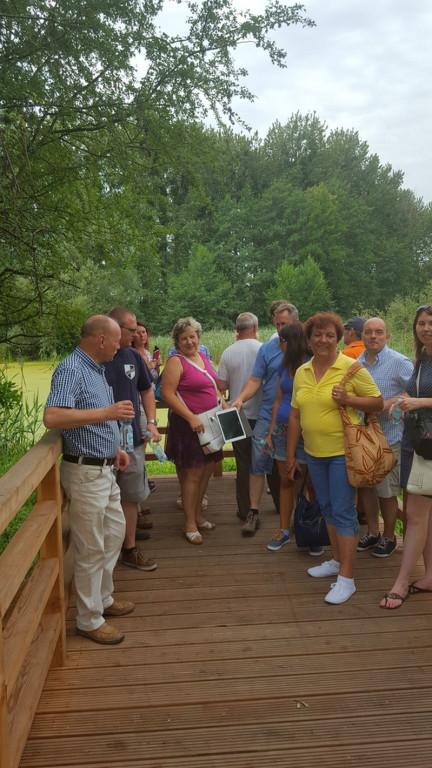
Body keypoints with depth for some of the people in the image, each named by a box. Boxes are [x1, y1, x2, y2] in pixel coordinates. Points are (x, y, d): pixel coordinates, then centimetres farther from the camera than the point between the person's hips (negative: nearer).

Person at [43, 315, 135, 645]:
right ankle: (89, 620, 18)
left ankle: (103, 598, 38)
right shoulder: (71, 370, -18)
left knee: (114, 533, 21)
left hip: (105, 469, 10)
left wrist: (114, 448, 17)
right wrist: (107, 412, -32)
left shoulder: (96, 369, 11)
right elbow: (52, 417, -32)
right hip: (86, 472, -10)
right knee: (92, 549, 2)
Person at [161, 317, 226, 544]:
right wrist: (191, 418, -23)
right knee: (193, 474, -3)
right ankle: (189, 524, 9)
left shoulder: (203, 356, 12)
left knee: (207, 470, 14)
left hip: (209, 423, 8)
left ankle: (197, 514, 30)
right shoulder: (176, 362, -12)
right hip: (188, 425, -8)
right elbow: (167, 393, -19)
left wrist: (222, 402, 5)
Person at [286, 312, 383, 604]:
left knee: (343, 511, -3)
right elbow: (295, 415, 10)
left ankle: (346, 578, 6)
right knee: (328, 508, 17)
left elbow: (378, 402, -5)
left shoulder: (352, 368, -9)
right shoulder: (302, 373, 6)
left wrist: (347, 399, -22)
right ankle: (336, 560, 34)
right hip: (314, 453, 6)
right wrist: (291, 454, 11)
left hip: (343, 452, -6)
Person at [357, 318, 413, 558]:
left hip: (389, 437, -5)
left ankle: (389, 538, 26)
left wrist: (389, 403, -24)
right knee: (364, 485, 15)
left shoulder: (400, 363, -12)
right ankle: (372, 533, 33)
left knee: (387, 492, 6)